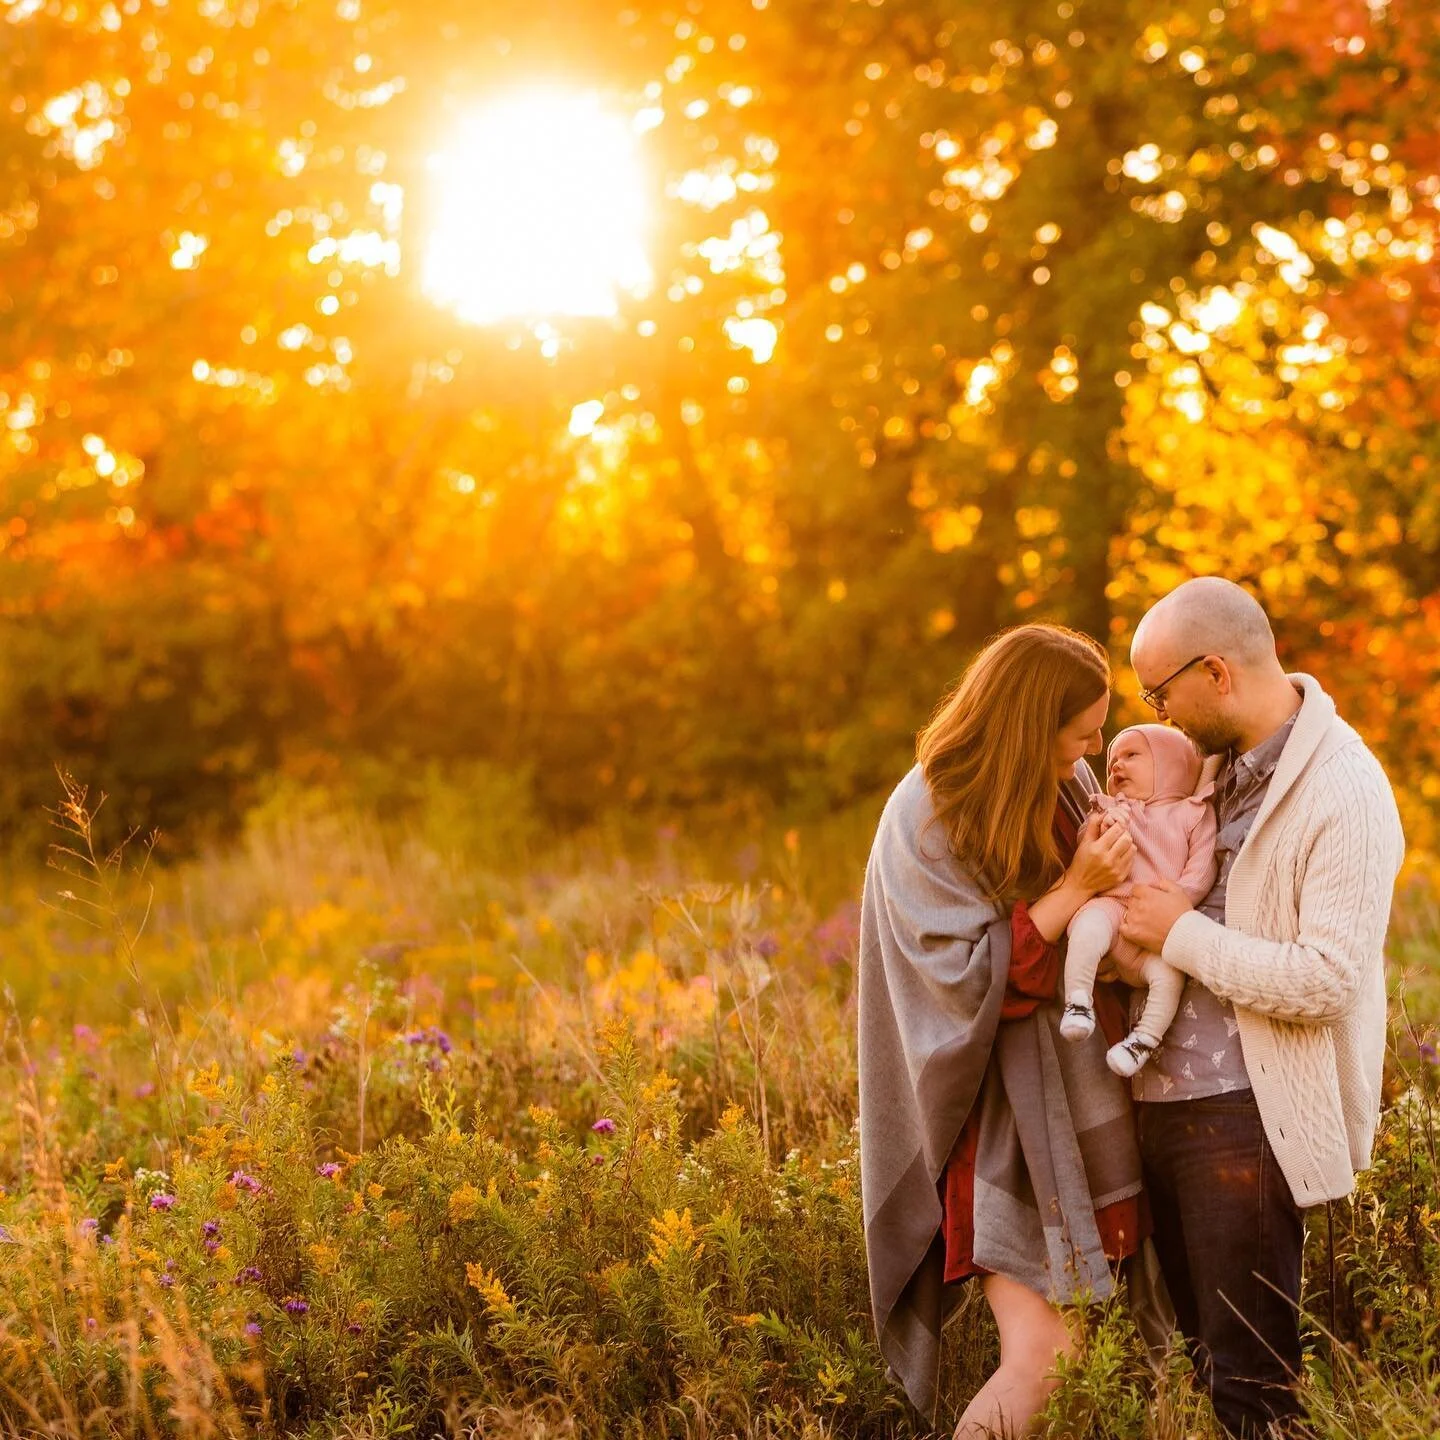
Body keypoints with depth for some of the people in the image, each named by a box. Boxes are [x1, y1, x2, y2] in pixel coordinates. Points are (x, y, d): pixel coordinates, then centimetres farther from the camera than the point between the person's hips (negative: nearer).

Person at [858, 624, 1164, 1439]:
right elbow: (971, 974, -18)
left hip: (1084, 1080, 6)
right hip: (1000, 1105, -6)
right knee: (1044, 1358, -13)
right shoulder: (925, 820, -15)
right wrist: (1076, 889, -22)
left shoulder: (1071, 783, 2)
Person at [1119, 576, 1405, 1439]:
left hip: (1250, 1116, -8)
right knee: (1190, 1349, 17)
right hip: (1168, 1097, 8)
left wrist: (1180, 935, -16)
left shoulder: (1344, 794, -17)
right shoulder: (1218, 760, 8)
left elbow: (1326, 981, -23)